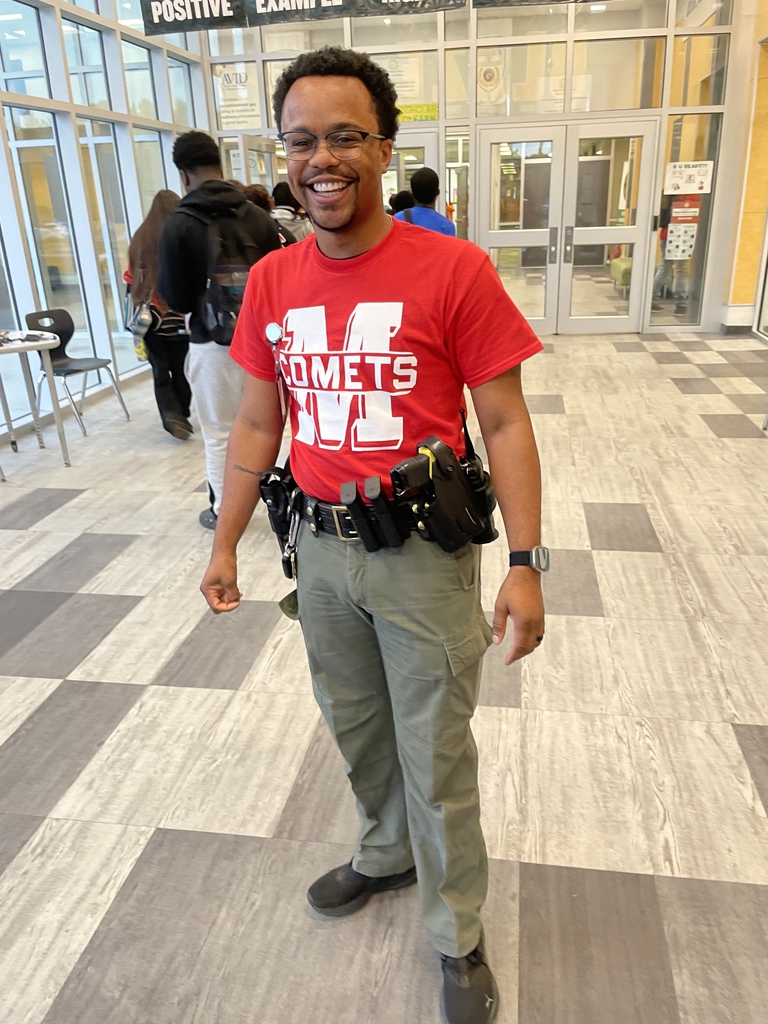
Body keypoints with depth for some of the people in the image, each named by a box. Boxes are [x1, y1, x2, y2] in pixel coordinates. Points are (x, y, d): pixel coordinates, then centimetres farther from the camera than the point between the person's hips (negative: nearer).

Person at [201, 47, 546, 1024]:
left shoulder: (454, 271, -12)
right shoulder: (270, 281, 2)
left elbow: (505, 425, -10)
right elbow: (256, 425, 8)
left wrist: (524, 565, -14)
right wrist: (225, 545, 9)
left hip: (425, 555, -4)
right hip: (320, 549, 5)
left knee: (437, 759, 10)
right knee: (356, 730, 23)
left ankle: (458, 941, 35)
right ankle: (387, 853, 52)